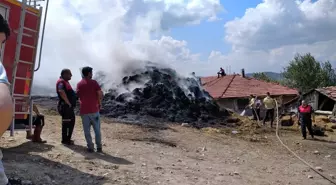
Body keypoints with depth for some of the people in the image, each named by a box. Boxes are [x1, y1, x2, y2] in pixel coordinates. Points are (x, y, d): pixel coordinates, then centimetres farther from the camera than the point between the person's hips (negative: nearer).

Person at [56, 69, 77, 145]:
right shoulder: (61, 82, -13)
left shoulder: (65, 82, 19)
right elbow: (61, 92, -31)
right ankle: (65, 140, 4)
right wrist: (68, 103, -25)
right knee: (66, 123, -4)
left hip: (69, 106, 11)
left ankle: (67, 139, 27)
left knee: (71, 121, 16)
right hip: (65, 106, -11)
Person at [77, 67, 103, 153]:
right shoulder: (94, 82, -4)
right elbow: (100, 94, -13)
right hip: (94, 109, -2)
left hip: (84, 110, 2)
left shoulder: (79, 84, 6)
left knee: (87, 130, 8)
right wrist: (99, 103, 1)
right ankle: (99, 147, 11)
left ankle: (90, 147, 8)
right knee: (97, 130, 8)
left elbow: (79, 96, 5)